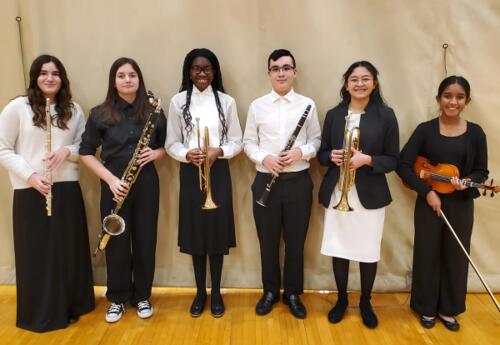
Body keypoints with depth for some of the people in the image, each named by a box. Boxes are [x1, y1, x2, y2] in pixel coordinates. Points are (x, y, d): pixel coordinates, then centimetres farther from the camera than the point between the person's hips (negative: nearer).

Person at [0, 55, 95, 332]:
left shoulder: (73, 110, 7)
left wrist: (68, 151, -12)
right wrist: (30, 176, -15)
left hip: (67, 190, 3)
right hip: (30, 192, -3)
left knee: (69, 250, 9)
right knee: (35, 253, 7)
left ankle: (69, 306, 28)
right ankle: (38, 314, 24)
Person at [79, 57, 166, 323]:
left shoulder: (153, 112, 2)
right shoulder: (100, 114, -2)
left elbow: (168, 146, 11)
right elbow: (86, 153, -1)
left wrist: (155, 153, -12)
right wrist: (110, 179, -13)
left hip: (146, 183, 1)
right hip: (114, 185, -1)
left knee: (145, 240, 8)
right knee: (116, 242, 6)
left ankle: (142, 296, 26)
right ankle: (117, 298, 26)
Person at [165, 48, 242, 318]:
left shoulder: (226, 101, 2)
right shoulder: (178, 101, 2)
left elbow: (237, 142, 3)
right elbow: (171, 144, 3)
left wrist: (218, 151, -16)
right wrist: (187, 154, -17)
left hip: (218, 171, 0)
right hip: (190, 172, 1)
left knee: (217, 230, 5)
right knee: (195, 231, 7)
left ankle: (216, 292, 22)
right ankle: (200, 292, 25)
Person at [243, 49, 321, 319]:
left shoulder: (307, 105, 3)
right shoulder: (257, 106, 4)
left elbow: (316, 140, 5)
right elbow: (248, 142, 5)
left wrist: (301, 152, -15)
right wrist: (264, 157, -13)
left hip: (298, 181, 0)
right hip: (265, 181, 0)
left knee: (296, 241, 9)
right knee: (268, 241, 11)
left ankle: (293, 293, 28)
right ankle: (270, 291, 30)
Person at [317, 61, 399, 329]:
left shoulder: (386, 115, -2)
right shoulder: (333, 115, 4)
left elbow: (393, 160, -2)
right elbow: (321, 154, 9)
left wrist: (367, 160, -20)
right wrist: (332, 156, -14)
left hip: (370, 195, -1)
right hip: (336, 193, 2)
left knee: (368, 252, 9)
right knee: (338, 249, 10)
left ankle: (365, 303, 32)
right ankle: (341, 299, 32)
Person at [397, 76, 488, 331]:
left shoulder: (475, 133, -1)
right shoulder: (425, 130, -6)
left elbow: (482, 172, 6)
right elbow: (403, 165, -10)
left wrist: (466, 182, -16)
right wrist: (426, 191, -17)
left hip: (461, 205, 2)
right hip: (429, 202, -2)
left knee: (455, 256, 12)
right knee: (427, 255, 8)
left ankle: (448, 309, 31)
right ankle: (426, 308, 27)